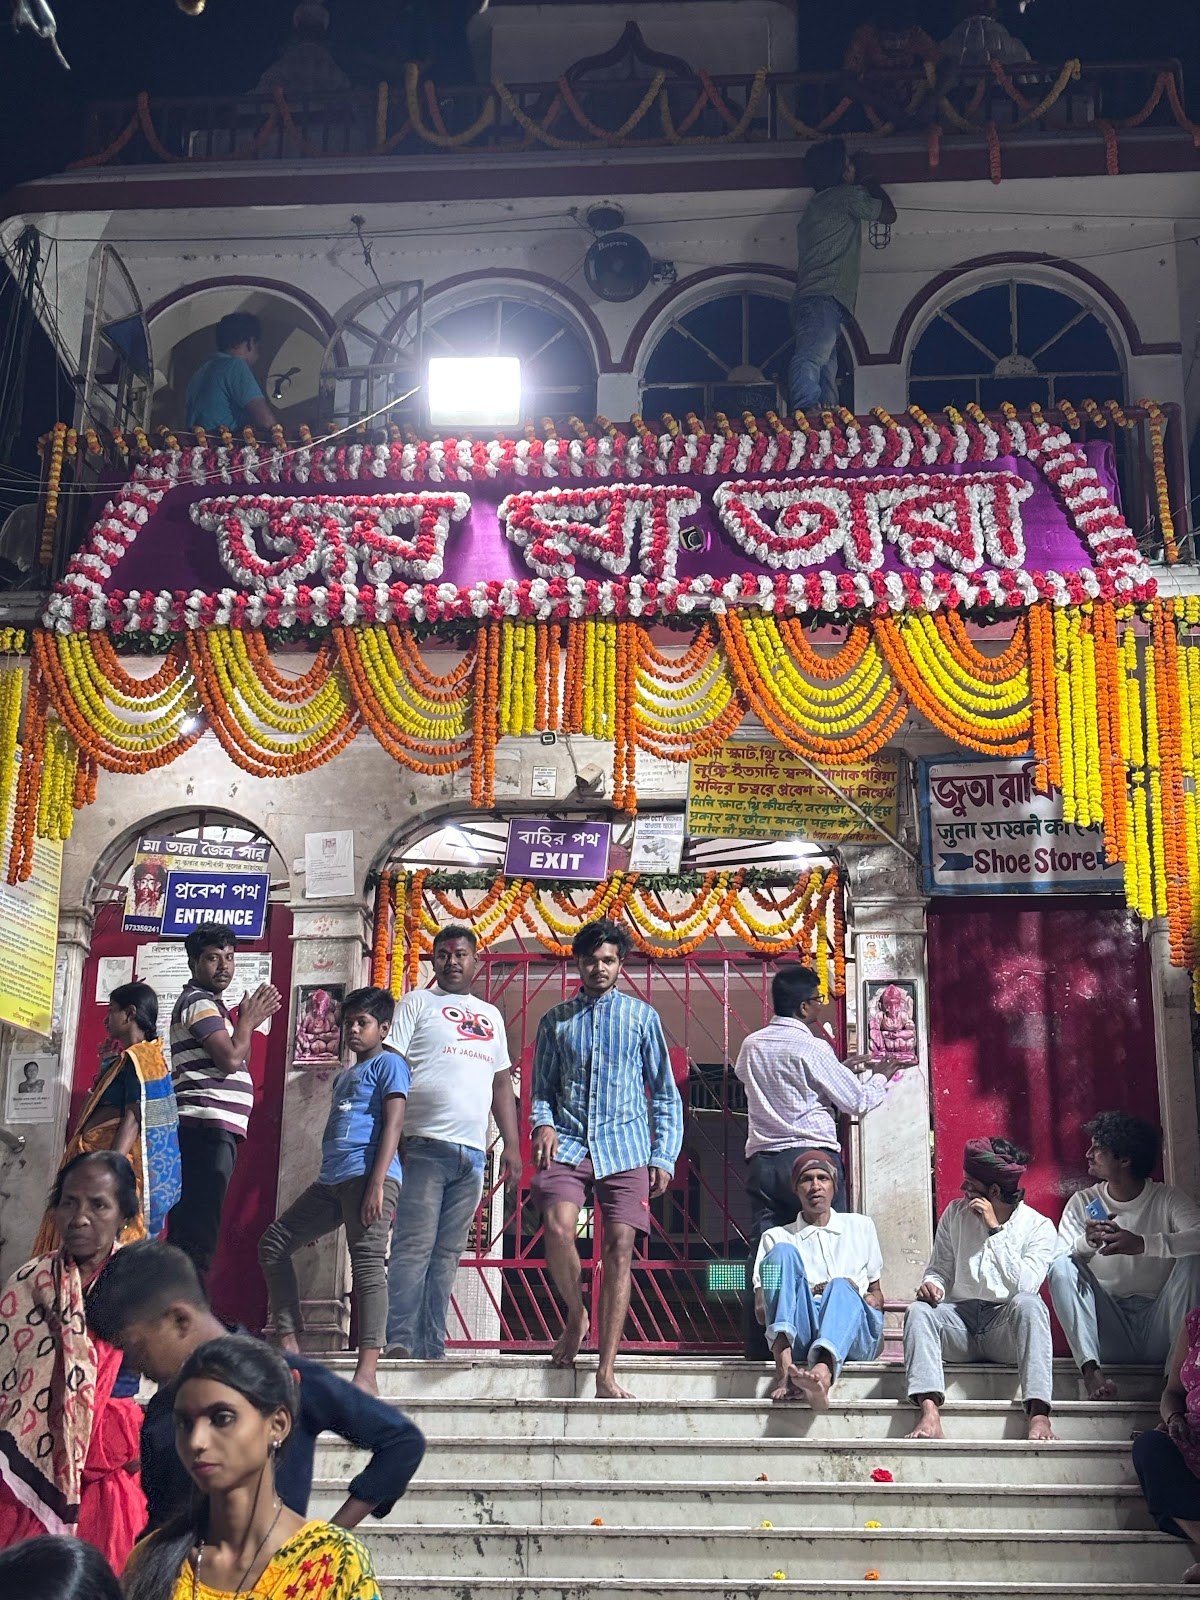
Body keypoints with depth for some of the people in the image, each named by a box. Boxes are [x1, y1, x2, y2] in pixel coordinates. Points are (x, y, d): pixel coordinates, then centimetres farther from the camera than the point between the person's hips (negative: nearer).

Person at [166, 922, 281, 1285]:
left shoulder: (208, 1003, 26)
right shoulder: (199, 1001, -6)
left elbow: (228, 1060, 27)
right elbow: (230, 1058, -16)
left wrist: (246, 1020, 19)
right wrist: (249, 1021, 0)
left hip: (211, 1130, 11)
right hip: (208, 1127, -11)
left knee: (189, 1230, 10)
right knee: (198, 1232, -14)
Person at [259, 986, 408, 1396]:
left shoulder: (388, 1064, 2)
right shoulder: (343, 1076, 28)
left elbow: (393, 1123, -10)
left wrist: (377, 1182, -21)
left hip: (367, 1176, -10)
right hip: (331, 1180, 10)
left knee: (367, 1260, -16)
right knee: (274, 1243, 8)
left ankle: (367, 1373, -22)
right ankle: (289, 1347, 9)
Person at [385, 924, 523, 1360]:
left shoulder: (491, 1016, 22)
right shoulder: (417, 1003, 7)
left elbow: (502, 1082, 24)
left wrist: (512, 1143, 15)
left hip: (472, 1151, 5)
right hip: (426, 1144, -5)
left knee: (447, 1254, 5)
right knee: (414, 1247, -11)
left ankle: (432, 1349, 7)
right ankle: (399, 1341, -11)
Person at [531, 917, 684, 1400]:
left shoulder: (642, 1016, 10)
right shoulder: (555, 1020, 14)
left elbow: (665, 1093, 11)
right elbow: (541, 1087, 18)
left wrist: (664, 1156, 2)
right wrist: (543, 1122, -3)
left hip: (624, 1147, 0)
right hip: (568, 1143, 1)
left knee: (619, 1250, -6)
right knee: (557, 1229, -22)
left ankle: (606, 1373, 0)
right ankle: (575, 1315, 8)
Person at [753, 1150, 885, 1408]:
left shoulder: (861, 1226, 26)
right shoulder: (777, 1237, 19)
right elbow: (761, 1311, 10)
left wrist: (874, 1300, 3)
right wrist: (802, 1296, -8)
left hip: (857, 1336, 1)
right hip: (799, 1335, 0)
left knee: (842, 1288, -33)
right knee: (783, 1252, -24)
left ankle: (823, 1371, -64)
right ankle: (784, 1366, -45)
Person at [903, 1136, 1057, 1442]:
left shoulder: (1039, 1227, -3)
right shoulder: (955, 1213, 9)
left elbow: (1024, 1286, -18)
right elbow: (939, 1269, 10)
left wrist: (995, 1230, -20)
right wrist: (932, 1285, -14)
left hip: (1006, 1326, -3)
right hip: (960, 1320, 3)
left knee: (1029, 1303, -35)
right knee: (919, 1311, -28)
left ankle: (1038, 1414, -43)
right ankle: (929, 1413, -44)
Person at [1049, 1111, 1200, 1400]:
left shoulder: (1168, 1200, -1)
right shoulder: (1083, 1202, 6)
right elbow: (1058, 1260, -8)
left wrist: (1142, 1243, -36)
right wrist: (1086, 1243, -30)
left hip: (1158, 1327, -2)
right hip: (1109, 1331, 2)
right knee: (1062, 1265, -20)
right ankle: (1092, 1370, -32)